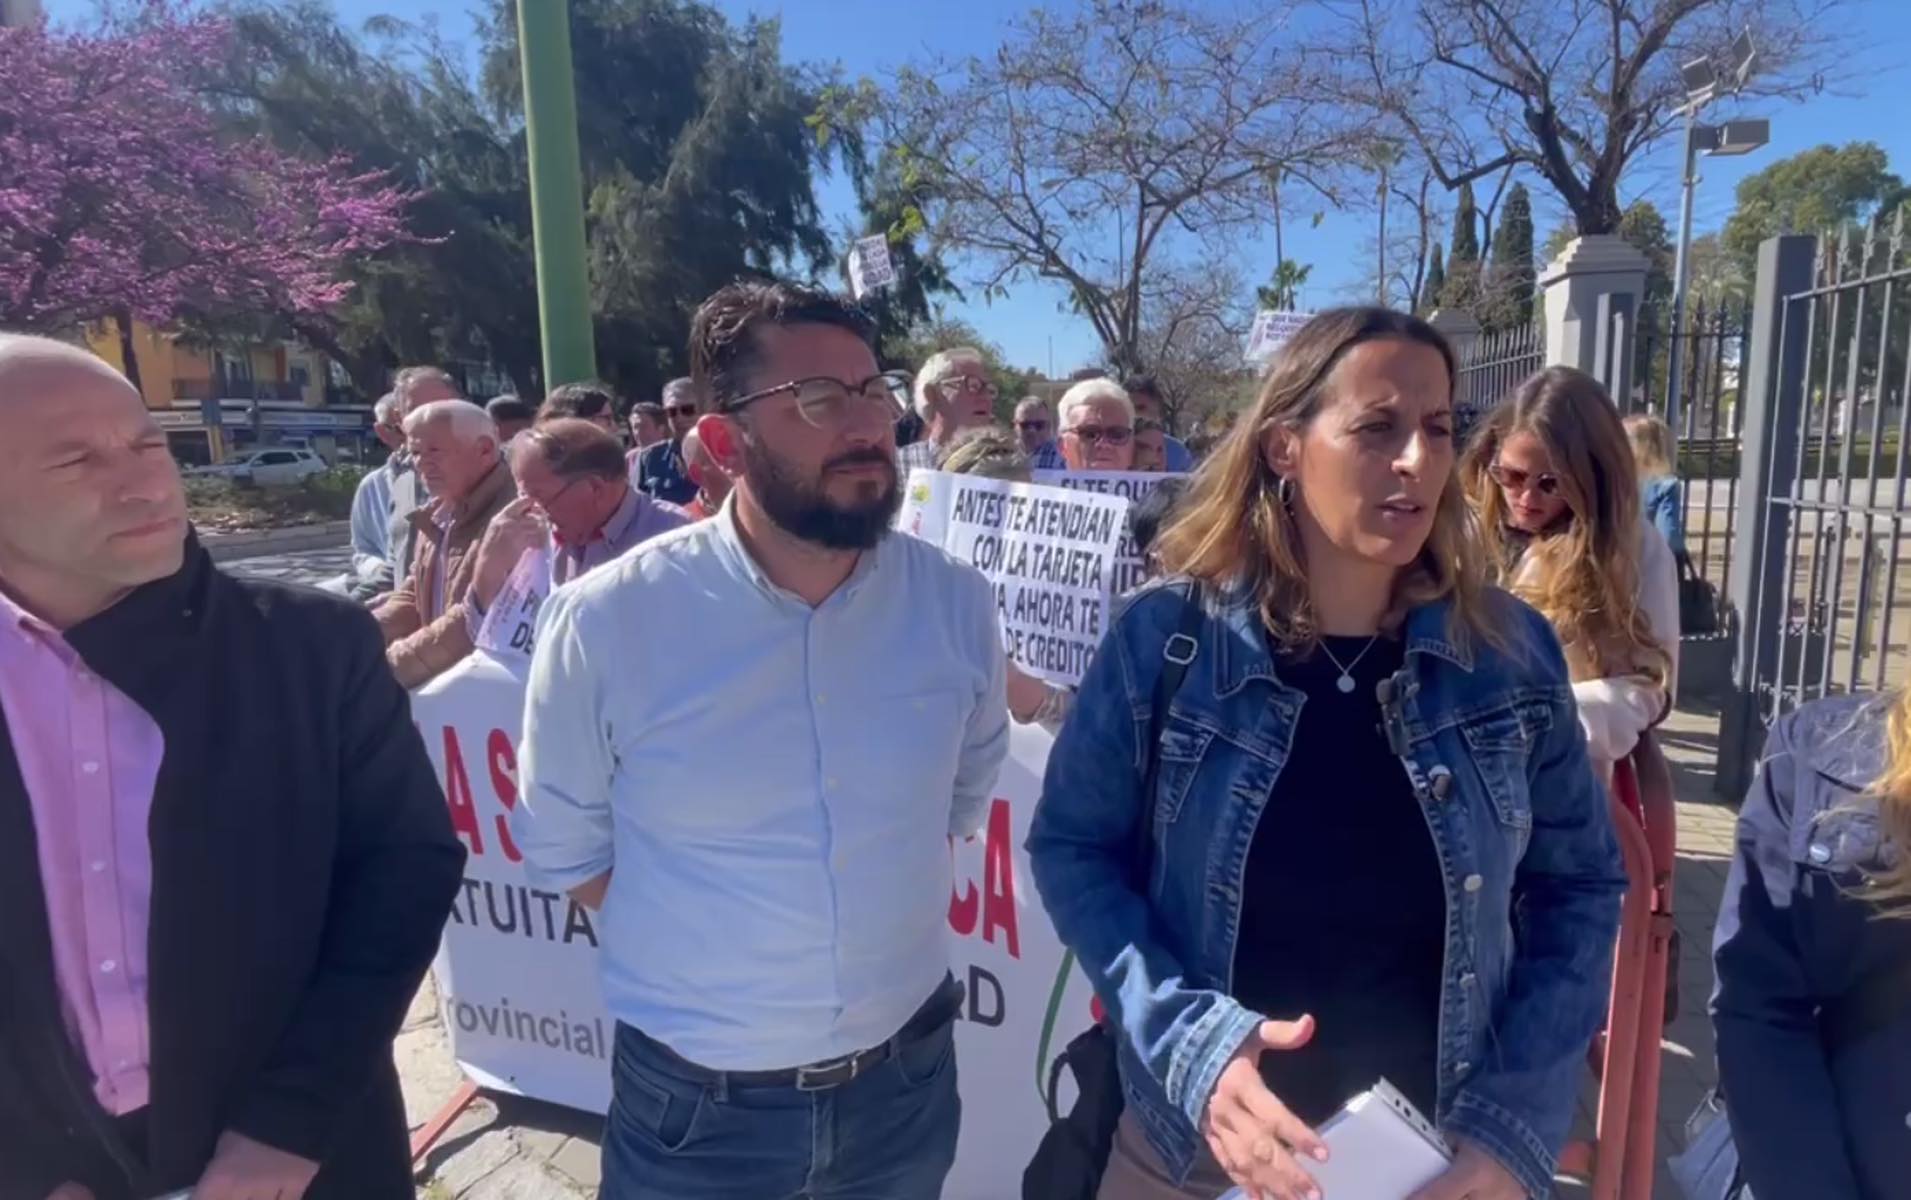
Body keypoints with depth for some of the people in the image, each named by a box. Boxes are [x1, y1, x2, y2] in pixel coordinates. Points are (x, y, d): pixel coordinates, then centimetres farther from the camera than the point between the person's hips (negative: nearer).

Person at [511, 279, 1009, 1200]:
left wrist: (884, 906, 3)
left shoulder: (955, 602, -10)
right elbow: (561, 845, -3)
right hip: (692, 1104, -1)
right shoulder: (605, 621, -17)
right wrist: (700, 946, -2)